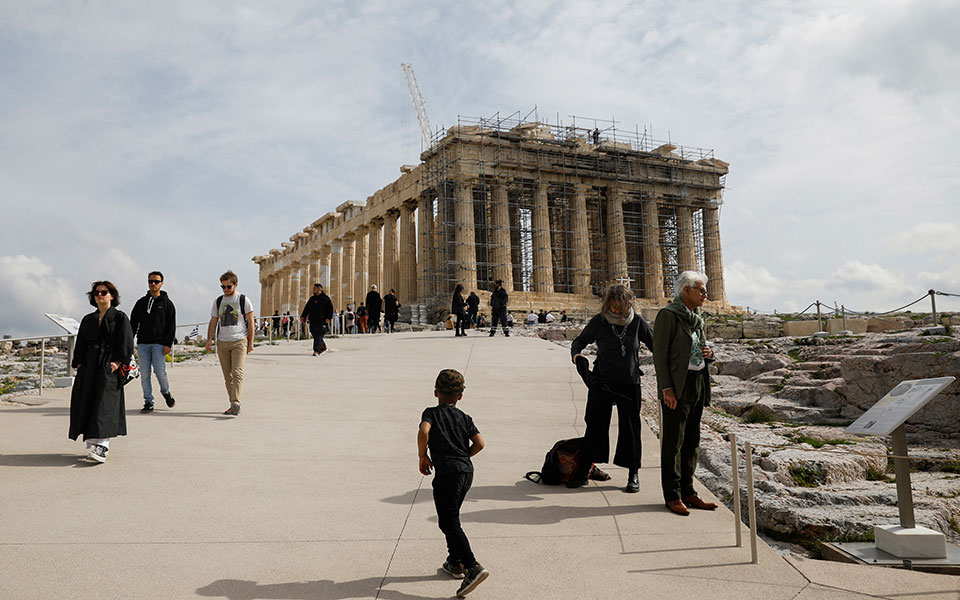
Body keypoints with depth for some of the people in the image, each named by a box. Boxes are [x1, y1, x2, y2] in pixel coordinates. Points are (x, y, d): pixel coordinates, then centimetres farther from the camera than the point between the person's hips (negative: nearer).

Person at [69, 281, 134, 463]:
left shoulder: (120, 317, 5)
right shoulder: (88, 320, 19)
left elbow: (126, 343, -3)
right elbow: (80, 344, 18)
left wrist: (117, 361, -13)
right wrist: (79, 364, 6)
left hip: (109, 367, -6)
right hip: (89, 367, 6)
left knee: (105, 403, -15)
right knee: (86, 404, 2)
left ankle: (102, 447, -22)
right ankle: (92, 444, 11)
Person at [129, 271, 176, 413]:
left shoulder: (167, 303, 5)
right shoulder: (141, 303, 14)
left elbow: (172, 326, 1)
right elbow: (133, 323, 16)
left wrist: (168, 344, -9)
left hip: (159, 344, -3)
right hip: (142, 344, 3)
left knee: (160, 371, -9)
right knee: (144, 374, 0)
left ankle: (166, 392, 18)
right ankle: (148, 402, 7)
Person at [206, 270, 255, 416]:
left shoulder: (244, 300, 3)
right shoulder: (218, 302, 14)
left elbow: (250, 322, 2)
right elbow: (213, 322, 14)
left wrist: (250, 342, -3)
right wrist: (209, 339, 0)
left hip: (239, 341, -4)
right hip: (222, 342, 4)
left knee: (237, 373, -17)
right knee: (227, 376, 5)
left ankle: (236, 403, -24)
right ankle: (233, 405, 12)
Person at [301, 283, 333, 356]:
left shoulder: (325, 298, 0)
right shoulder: (312, 298, 17)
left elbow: (330, 308, -3)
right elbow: (306, 308, 20)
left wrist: (328, 318, -13)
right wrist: (303, 316, 10)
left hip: (321, 320, -6)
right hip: (313, 320, 6)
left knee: (319, 335, -10)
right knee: (314, 333, 7)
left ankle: (317, 350, -12)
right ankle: (323, 347, 24)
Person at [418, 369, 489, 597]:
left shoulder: (431, 413, 1)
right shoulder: (464, 417, 14)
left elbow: (424, 432, -19)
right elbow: (479, 443, 4)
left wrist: (423, 457, -5)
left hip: (447, 473, -6)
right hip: (467, 471, 6)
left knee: (449, 523, -7)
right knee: (451, 517, 23)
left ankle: (473, 568, -19)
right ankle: (455, 562, 31)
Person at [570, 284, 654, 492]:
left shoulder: (637, 322, -4)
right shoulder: (599, 322, -5)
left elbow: (654, 344, 7)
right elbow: (580, 341, 5)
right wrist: (576, 354, -16)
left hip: (630, 383, 0)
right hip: (601, 382, 0)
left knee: (630, 427, 6)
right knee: (595, 424, 5)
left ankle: (633, 475, 18)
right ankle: (585, 470, 16)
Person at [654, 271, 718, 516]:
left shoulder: (697, 318, 15)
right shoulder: (668, 314, -9)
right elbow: (660, 354, -13)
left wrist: (709, 353, 1)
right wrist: (666, 389, -18)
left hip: (698, 384, 8)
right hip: (676, 387, -8)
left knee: (692, 441, 12)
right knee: (673, 441, -2)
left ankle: (687, 492, 21)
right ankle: (672, 496, 6)